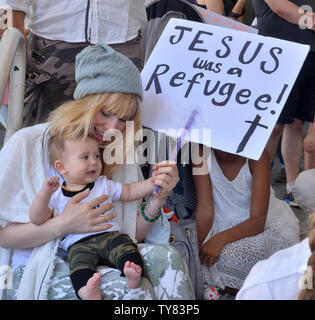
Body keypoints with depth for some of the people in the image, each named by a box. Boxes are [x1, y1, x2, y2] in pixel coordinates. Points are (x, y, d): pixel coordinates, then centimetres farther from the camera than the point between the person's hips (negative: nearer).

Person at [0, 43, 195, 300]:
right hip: (36, 269, -5)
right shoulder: (28, 145, -5)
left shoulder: (122, 156, 10)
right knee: (131, 288, -32)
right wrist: (61, 225, -22)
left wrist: (158, 200, -10)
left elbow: (129, 235, 8)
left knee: (165, 257, -24)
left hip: (102, 258, 5)